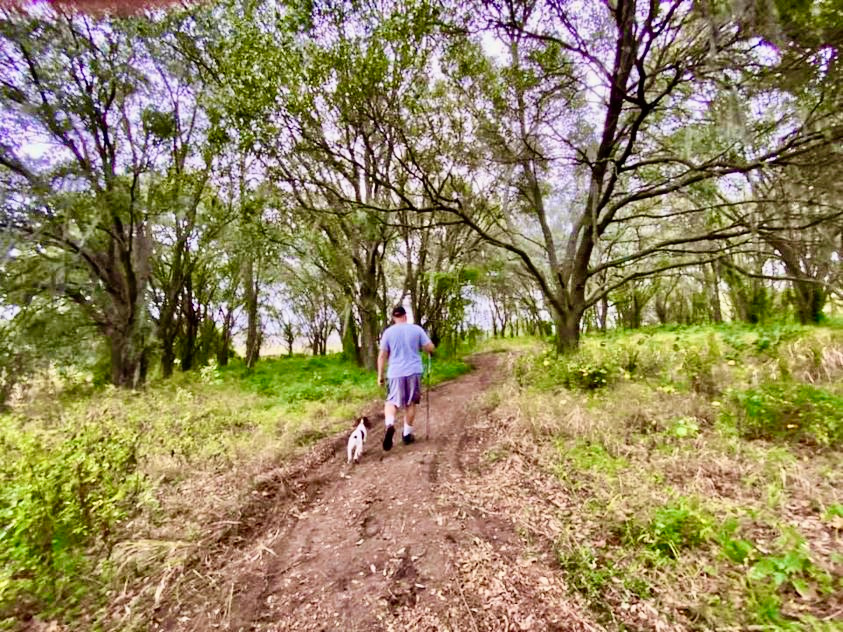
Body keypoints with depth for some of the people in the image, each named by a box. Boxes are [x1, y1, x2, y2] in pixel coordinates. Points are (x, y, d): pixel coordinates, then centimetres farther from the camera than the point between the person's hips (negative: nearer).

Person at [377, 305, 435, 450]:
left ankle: (389, 424, -19)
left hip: (395, 373, 0)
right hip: (414, 371, 1)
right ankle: (407, 434, 21)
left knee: (392, 402, 8)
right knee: (410, 403, 13)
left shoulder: (388, 332, 0)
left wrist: (380, 375, 8)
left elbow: (382, 356, 0)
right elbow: (430, 348, 2)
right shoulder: (416, 329, 0)